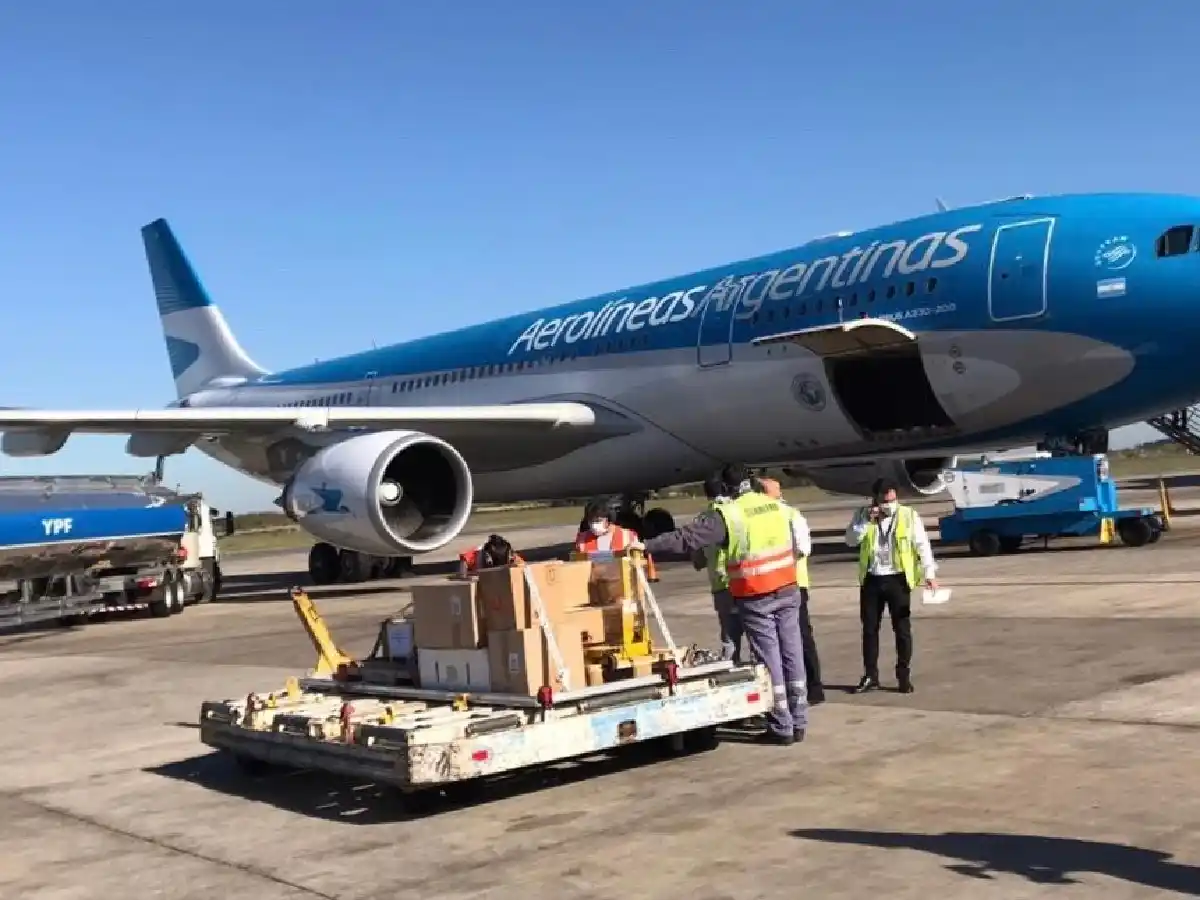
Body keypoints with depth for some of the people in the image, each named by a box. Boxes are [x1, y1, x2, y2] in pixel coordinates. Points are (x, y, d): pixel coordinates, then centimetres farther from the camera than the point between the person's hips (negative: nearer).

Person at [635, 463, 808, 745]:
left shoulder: (726, 515, -10)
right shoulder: (778, 507, 8)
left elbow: (686, 537, -13)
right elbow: (794, 548, 15)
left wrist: (648, 545, -8)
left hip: (756, 599, -5)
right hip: (788, 591, 5)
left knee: (769, 659, 2)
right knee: (792, 654, 10)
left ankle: (781, 727, 7)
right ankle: (798, 723, 18)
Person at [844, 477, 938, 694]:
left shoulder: (908, 515, -3)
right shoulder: (863, 514, 3)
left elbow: (922, 545, -5)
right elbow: (850, 540, -6)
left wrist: (929, 573, -13)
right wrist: (866, 521, -18)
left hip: (897, 579, -2)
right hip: (871, 580, 2)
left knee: (902, 629, 3)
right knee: (869, 628, 8)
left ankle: (904, 676, 13)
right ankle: (870, 676, 18)